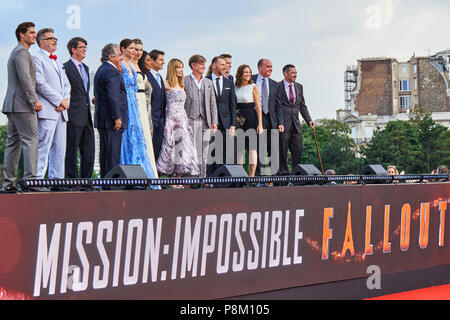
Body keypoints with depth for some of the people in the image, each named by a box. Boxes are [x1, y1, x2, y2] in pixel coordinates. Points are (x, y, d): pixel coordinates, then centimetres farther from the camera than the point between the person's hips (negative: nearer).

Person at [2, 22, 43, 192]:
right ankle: (30, 179, -16)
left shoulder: (16, 52, 24)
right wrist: (34, 100, -22)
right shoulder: (21, 52, -8)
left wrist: (32, 99, 22)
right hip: (22, 104, -10)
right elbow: (25, 78, -19)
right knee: (31, 140, -12)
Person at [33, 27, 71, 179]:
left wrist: (66, 100, 2)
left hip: (61, 111, 8)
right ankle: (37, 178, -11)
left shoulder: (57, 61, 26)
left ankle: (57, 180, 9)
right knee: (43, 147, -12)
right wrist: (59, 101, -11)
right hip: (47, 111, -8)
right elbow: (40, 84, -11)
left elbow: (66, 84, 22)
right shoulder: (37, 58, -1)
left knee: (60, 149, 6)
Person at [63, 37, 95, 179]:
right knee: (72, 150, -3)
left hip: (86, 116, 8)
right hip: (74, 116, -8)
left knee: (89, 150, 7)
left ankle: (85, 179, 13)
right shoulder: (66, 68, -6)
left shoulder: (85, 68, 20)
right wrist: (66, 109, -15)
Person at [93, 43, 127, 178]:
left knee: (105, 152, 12)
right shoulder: (111, 71, -14)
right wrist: (117, 117, -20)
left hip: (102, 120, 11)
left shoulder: (101, 70, 20)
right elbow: (112, 96, -21)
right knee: (113, 153, -9)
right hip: (111, 120, -11)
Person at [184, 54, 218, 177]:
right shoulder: (184, 81, 2)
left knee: (204, 152, 5)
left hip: (205, 121, 5)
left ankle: (202, 177, 10)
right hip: (190, 121, -4)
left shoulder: (208, 82, 17)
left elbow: (213, 104, 16)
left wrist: (214, 121, 6)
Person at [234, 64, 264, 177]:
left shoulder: (253, 87, 1)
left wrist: (260, 124, -8)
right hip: (238, 119, 4)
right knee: (238, 147, 4)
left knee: (252, 147, -5)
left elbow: (258, 106, -2)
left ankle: (252, 175, -3)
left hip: (251, 118, -4)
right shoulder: (235, 88, 10)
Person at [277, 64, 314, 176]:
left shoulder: (299, 87, 14)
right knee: (282, 151, -1)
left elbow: (302, 106, 16)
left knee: (298, 151, 6)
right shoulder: (278, 87, -4)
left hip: (296, 124, 5)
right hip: (283, 124, -5)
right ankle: (282, 173, 6)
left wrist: (309, 120, 4)